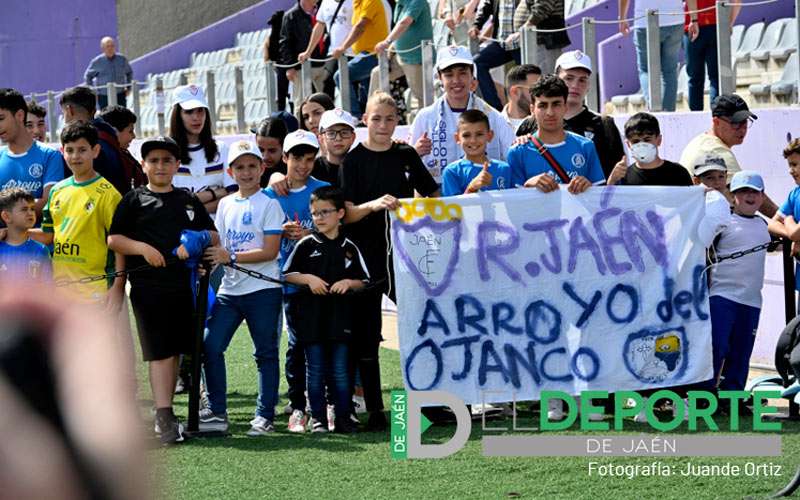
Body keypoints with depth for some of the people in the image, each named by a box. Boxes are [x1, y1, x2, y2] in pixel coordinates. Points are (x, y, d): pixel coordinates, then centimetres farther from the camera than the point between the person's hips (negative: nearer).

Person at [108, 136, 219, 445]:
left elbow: (213, 236, 16)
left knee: (175, 351, 10)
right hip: (149, 287, -5)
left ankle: (165, 411, 19)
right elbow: (113, 239, 0)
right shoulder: (134, 200, 5)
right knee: (159, 352, -9)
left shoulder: (189, 200, 16)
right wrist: (143, 248, -15)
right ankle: (164, 418, -12)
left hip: (184, 284, 5)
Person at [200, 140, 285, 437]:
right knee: (210, 345, -5)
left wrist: (230, 257, -18)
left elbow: (270, 251, -12)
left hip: (263, 289, -5)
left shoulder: (269, 204, -5)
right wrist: (208, 260, -5)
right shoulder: (225, 204, 12)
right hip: (229, 289, 5)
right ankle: (216, 412, 2)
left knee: (265, 353, 3)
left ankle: (265, 416, 8)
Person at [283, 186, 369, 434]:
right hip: (311, 315, 0)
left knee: (340, 371, 4)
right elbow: (287, 274, 4)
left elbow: (363, 281, 9)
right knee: (315, 371, 3)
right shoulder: (306, 245, 2)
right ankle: (317, 418, 9)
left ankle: (343, 417, 11)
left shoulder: (349, 248, 5)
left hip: (339, 316, 1)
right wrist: (308, 279, -12)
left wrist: (348, 282, -11)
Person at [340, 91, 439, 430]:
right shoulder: (353, 160, 0)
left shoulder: (405, 155, 8)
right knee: (366, 336, 0)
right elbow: (347, 213, -8)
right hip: (366, 255, -2)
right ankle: (374, 411, 6)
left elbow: (434, 195, 18)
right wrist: (373, 205, -24)